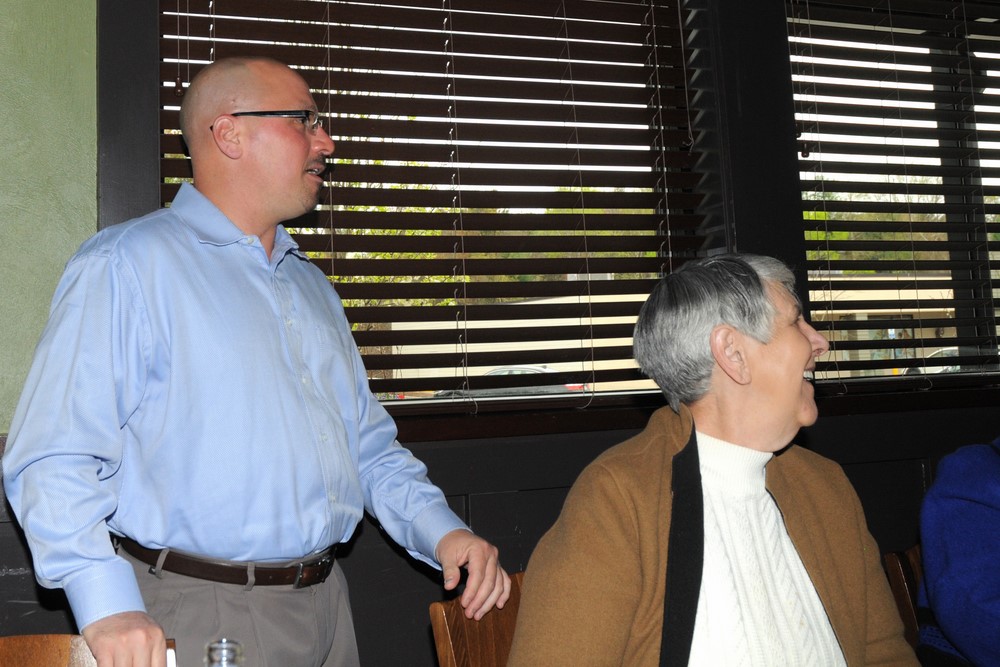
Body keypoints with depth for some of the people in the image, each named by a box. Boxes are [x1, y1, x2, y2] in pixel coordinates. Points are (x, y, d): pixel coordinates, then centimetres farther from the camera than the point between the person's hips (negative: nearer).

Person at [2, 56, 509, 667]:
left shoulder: (311, 284, 14)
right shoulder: (127, 266, -9)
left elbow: (368, 445, 15)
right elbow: (57, 458, -16)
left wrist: (442, 530, 1)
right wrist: (108, 607, -27)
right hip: (200, 616, -6)